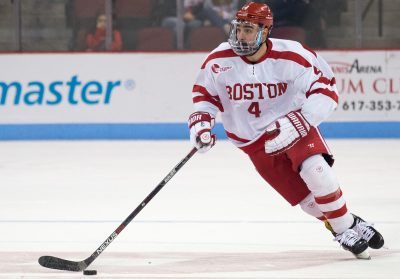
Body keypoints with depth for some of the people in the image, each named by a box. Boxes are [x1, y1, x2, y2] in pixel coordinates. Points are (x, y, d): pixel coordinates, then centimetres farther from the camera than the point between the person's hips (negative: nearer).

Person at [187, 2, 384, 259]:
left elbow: (325, 89, -18)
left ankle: (347, 226, -10)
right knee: (306, 198, -7)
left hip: (294, 128, -2)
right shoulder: (219, 61, -11)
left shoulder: (291, 57, -20)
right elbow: (204, 92, 6)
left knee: (315, 169, -28)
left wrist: (299, 122, -28)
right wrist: (200, 121, -10)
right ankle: (345, 232, 13)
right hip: (255, 141, 2)